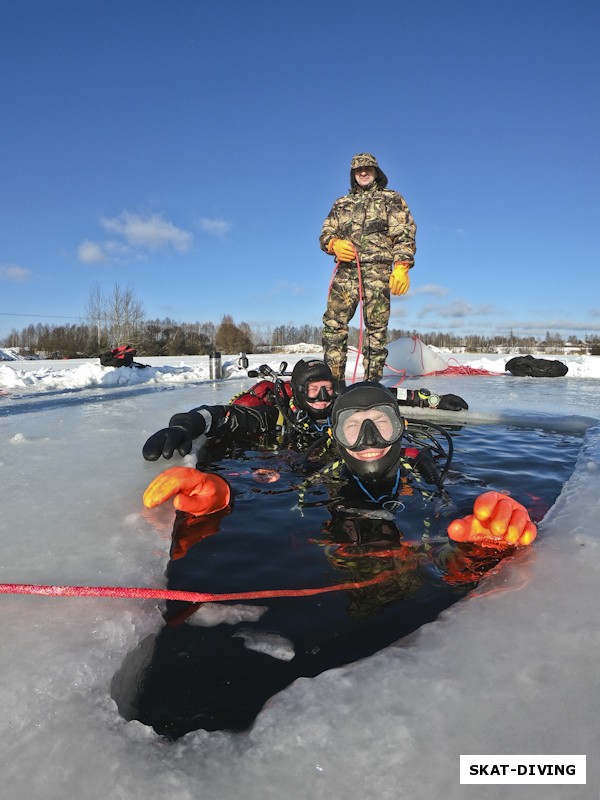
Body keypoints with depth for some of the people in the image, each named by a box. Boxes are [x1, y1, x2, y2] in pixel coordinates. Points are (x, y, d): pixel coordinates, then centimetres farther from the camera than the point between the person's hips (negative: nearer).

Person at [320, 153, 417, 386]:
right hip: (345, 272, 3)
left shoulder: (391, 199, 14)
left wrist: (401, 267, -13)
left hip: (378, 272, -3)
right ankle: (333, 379, -4)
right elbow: (325, 234, 22)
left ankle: (372, 382, -2)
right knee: (333, 324, -7)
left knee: (376, 328, -6)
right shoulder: (341, 203, 26)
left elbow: (404, 235, 3)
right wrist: (334, 244, -4)